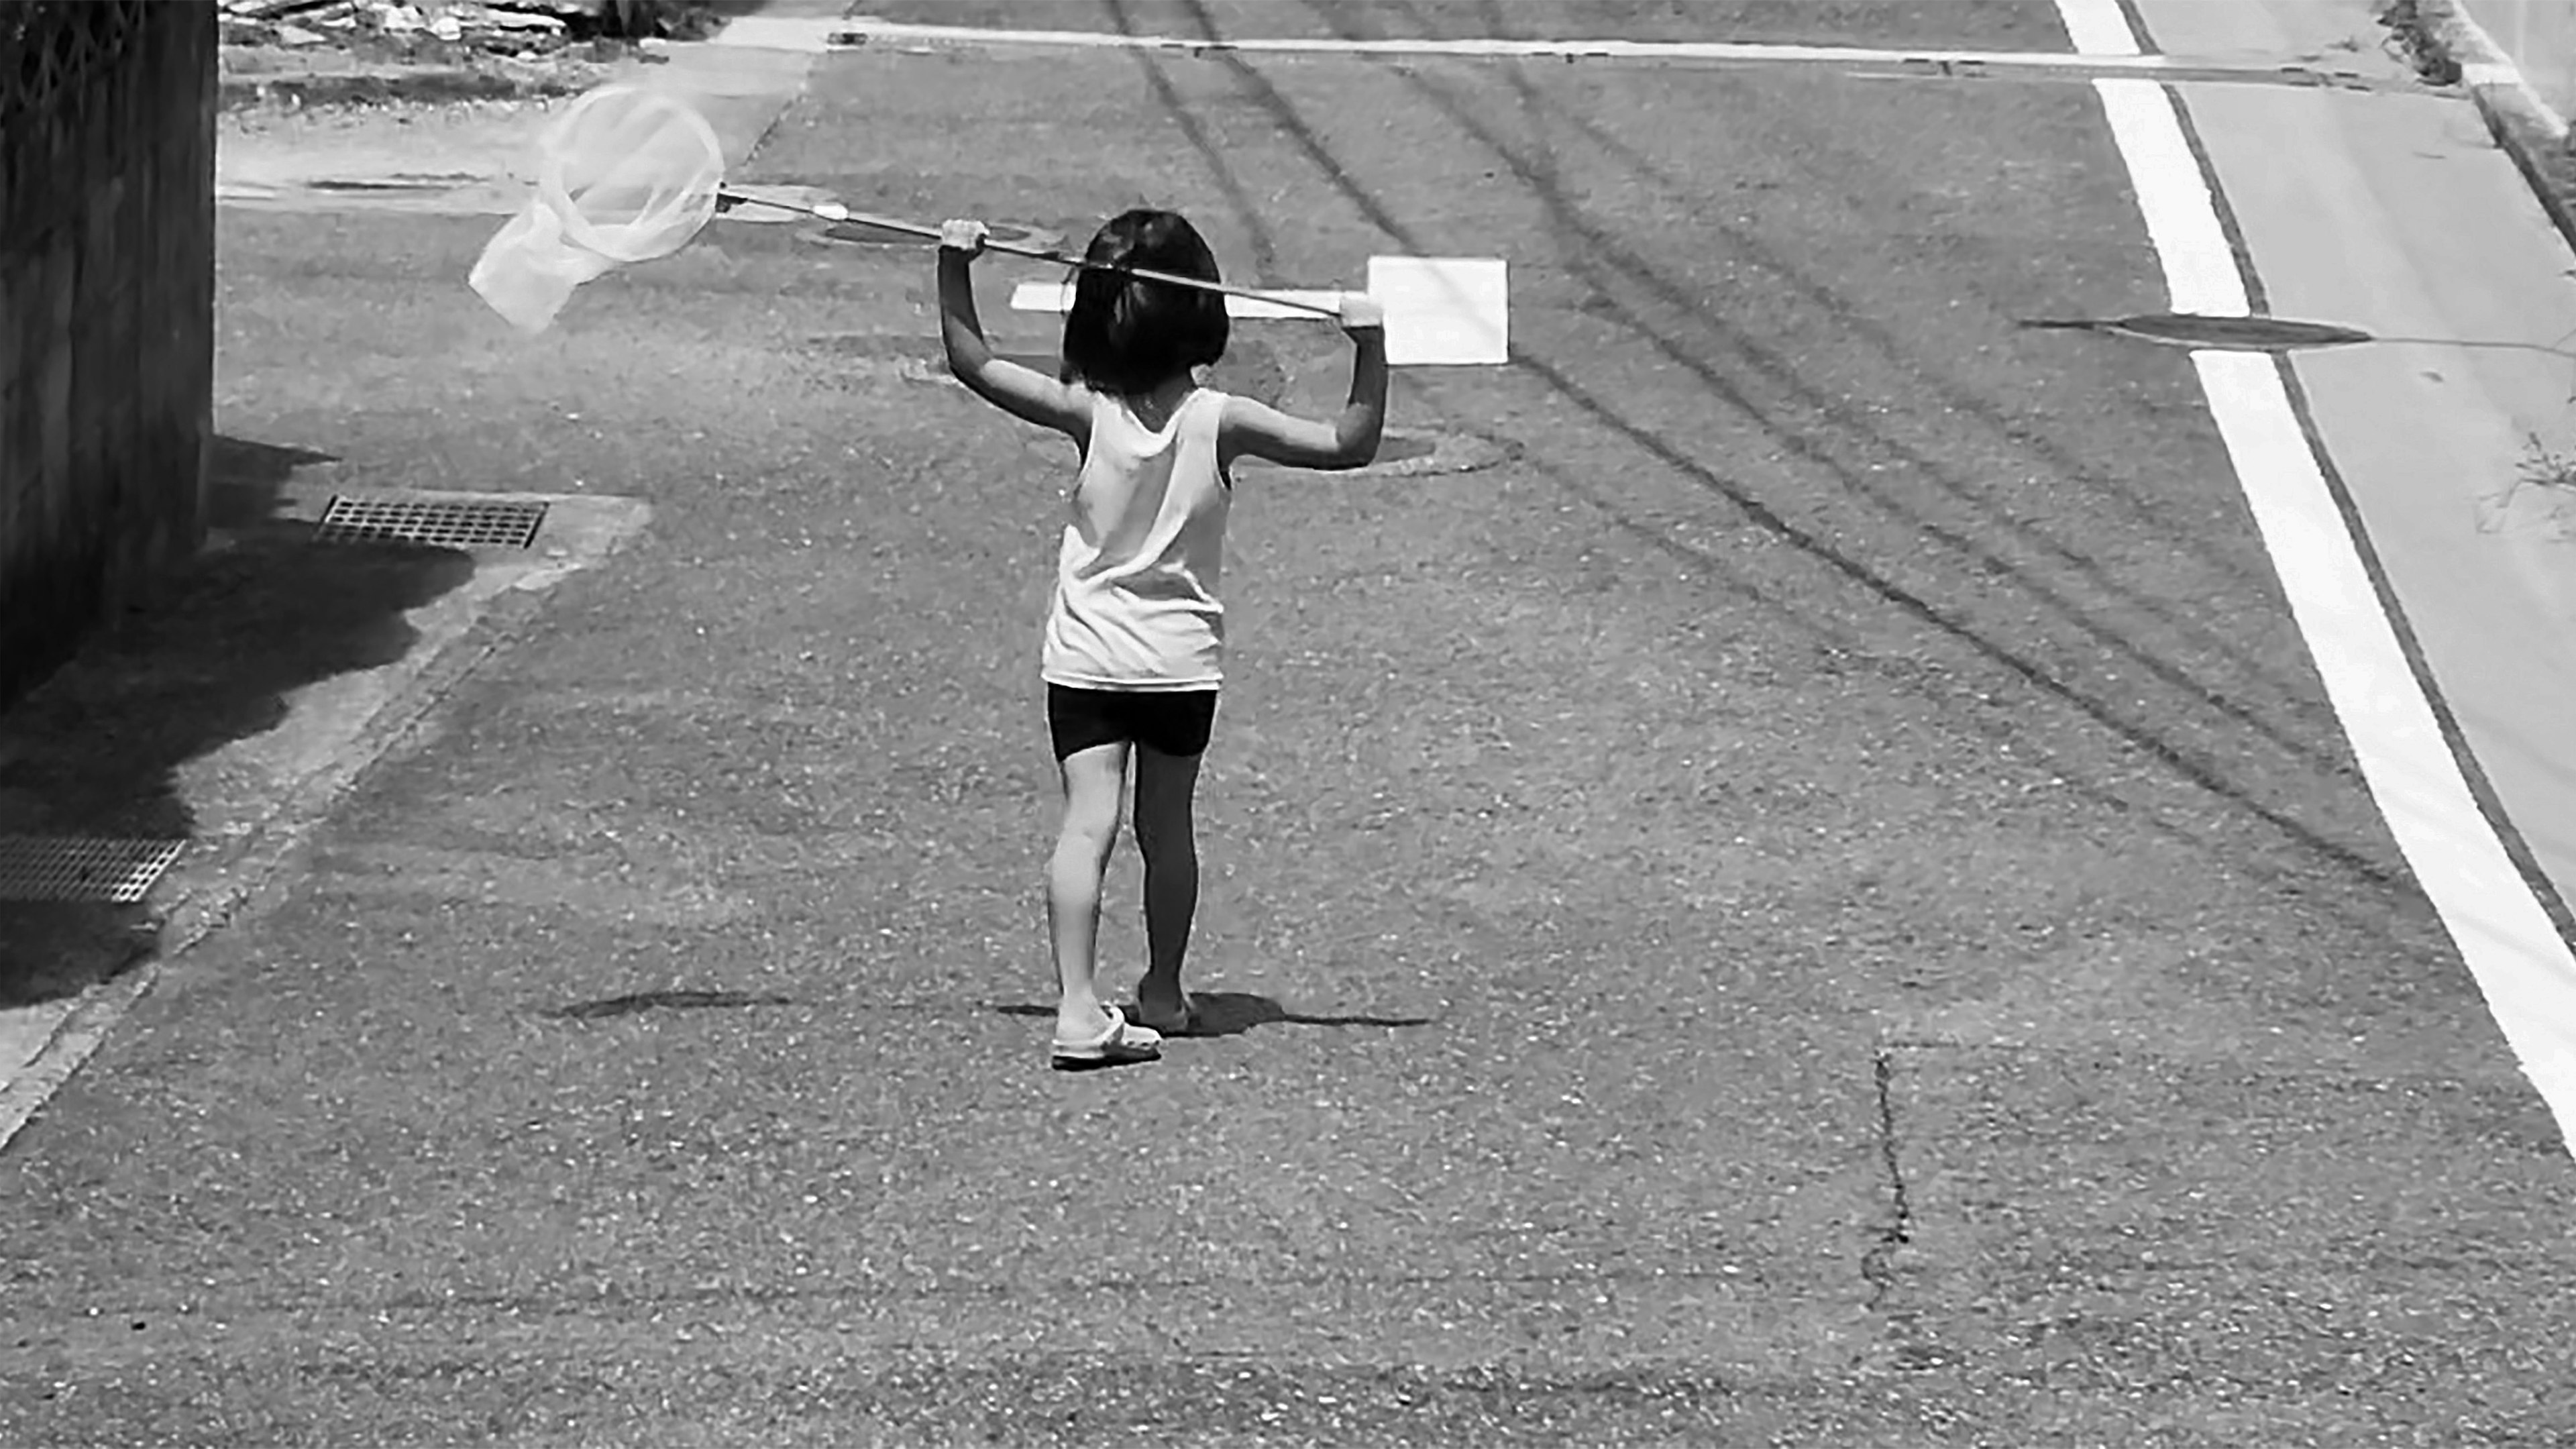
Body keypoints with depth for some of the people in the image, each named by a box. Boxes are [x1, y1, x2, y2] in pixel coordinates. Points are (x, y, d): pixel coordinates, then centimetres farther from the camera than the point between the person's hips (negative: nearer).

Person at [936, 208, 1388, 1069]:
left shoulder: (1087, 413, -10)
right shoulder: (1220, 422, -11)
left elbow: (972, 364, -3)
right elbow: (1350, 445, -9)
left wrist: (955, 270, -3)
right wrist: (1369, 352, -10)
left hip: (1085, 658, -1)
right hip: (1183, 662, 1)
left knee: (1087, 826, -8)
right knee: (1167, 828, 17)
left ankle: (1077, 1006, -21)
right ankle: (1162, 995, 30)